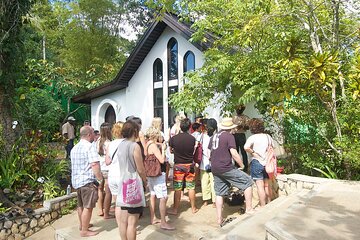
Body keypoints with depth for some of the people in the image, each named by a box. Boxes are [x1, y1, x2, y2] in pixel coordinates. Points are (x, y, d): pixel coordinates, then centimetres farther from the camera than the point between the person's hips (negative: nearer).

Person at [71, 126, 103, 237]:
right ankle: (84, 231, 8)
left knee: (81, 205, 22)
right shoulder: (89, 147, -16)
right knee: (88, 207, 0)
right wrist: (101, 179, -17)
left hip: (76, 180, 9)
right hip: (87, 181, -9)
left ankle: (82, 225, 37)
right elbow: (95, 165, -24)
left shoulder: (74, 148, 14)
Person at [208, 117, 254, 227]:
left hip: (215, 169, 8)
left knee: (219, 194, 13)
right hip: (226, 168, -7)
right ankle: (249, 209, 3)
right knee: (248, 181, 3)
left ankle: (219, 219, 17)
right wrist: (242, 165, -2)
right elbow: (234, 153, -15)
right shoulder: (229, 136, -8)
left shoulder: (213, 137, 13)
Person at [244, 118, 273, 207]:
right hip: (267, 163, 6)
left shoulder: (253, 137, -11)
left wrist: (252, 152, -12)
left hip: (257, 162, -6)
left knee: (260, 186, -2)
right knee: (267, 185, 16)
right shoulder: (268, 136, 7)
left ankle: (263, 208, 3)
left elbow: (246, 147, -30)